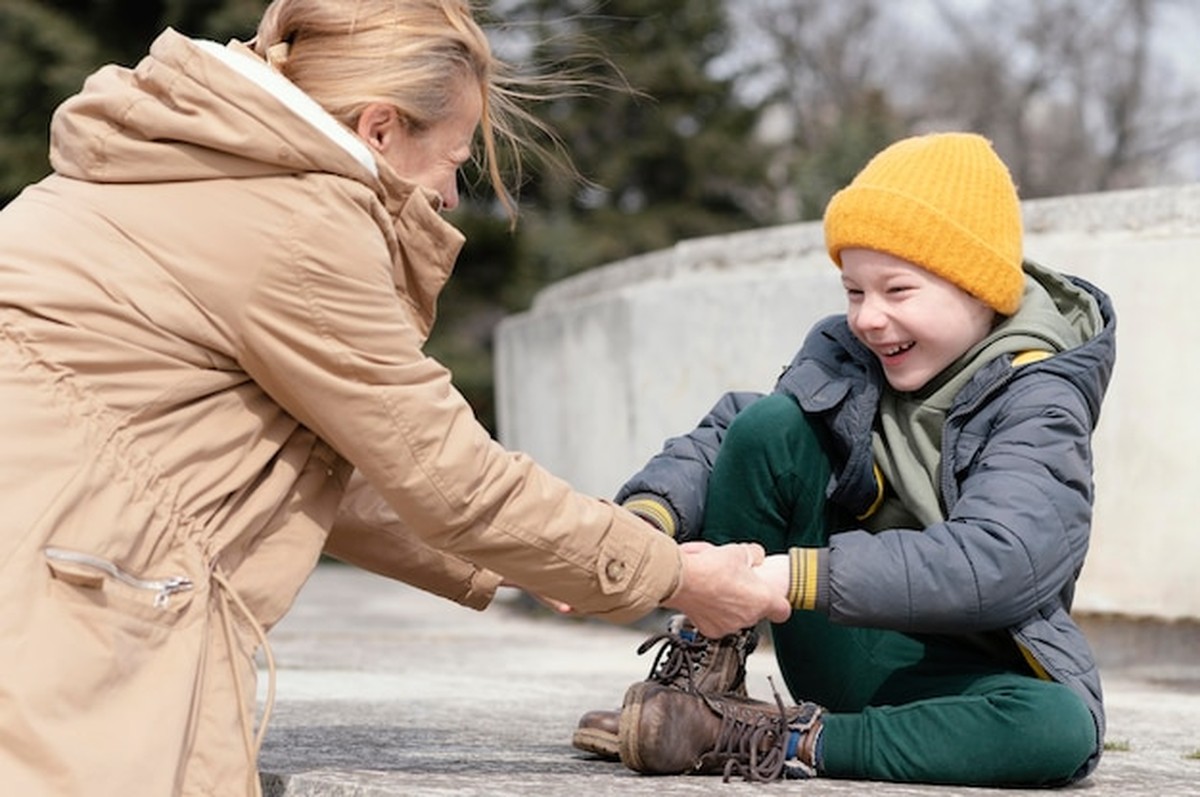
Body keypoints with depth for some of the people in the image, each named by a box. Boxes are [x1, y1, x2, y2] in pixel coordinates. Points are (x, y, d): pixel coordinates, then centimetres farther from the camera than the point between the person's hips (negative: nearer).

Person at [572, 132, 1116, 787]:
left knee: (1062, 729, -39)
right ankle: (701, 679, -11)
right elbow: (723, 439, -4)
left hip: (958, 674, -3)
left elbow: (992, 562, -30)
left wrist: (791, 575, -40)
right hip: (845, 652, 3)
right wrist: (648, 518, -28)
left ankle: (783, 744, -28)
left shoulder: (1039, 403, -14)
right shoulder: (843, 356, 2)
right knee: (769, 424, -15)